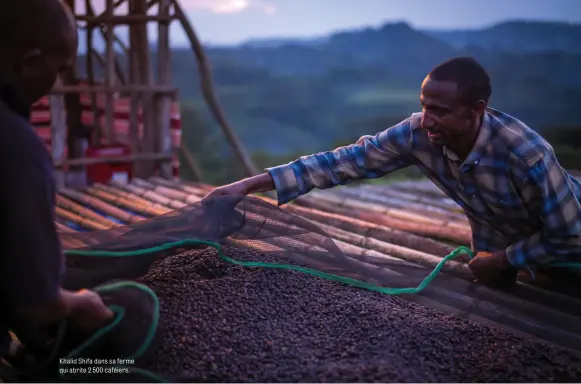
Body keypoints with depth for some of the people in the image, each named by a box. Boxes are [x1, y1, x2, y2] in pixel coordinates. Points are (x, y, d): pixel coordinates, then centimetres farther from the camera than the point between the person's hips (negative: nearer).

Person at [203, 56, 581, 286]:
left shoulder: (528, 156, -41)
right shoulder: (417, 134, -29)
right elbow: (346, 161, -29)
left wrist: (504, 260, -19)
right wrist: (251, 184, -34)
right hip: (492, 238, 4)